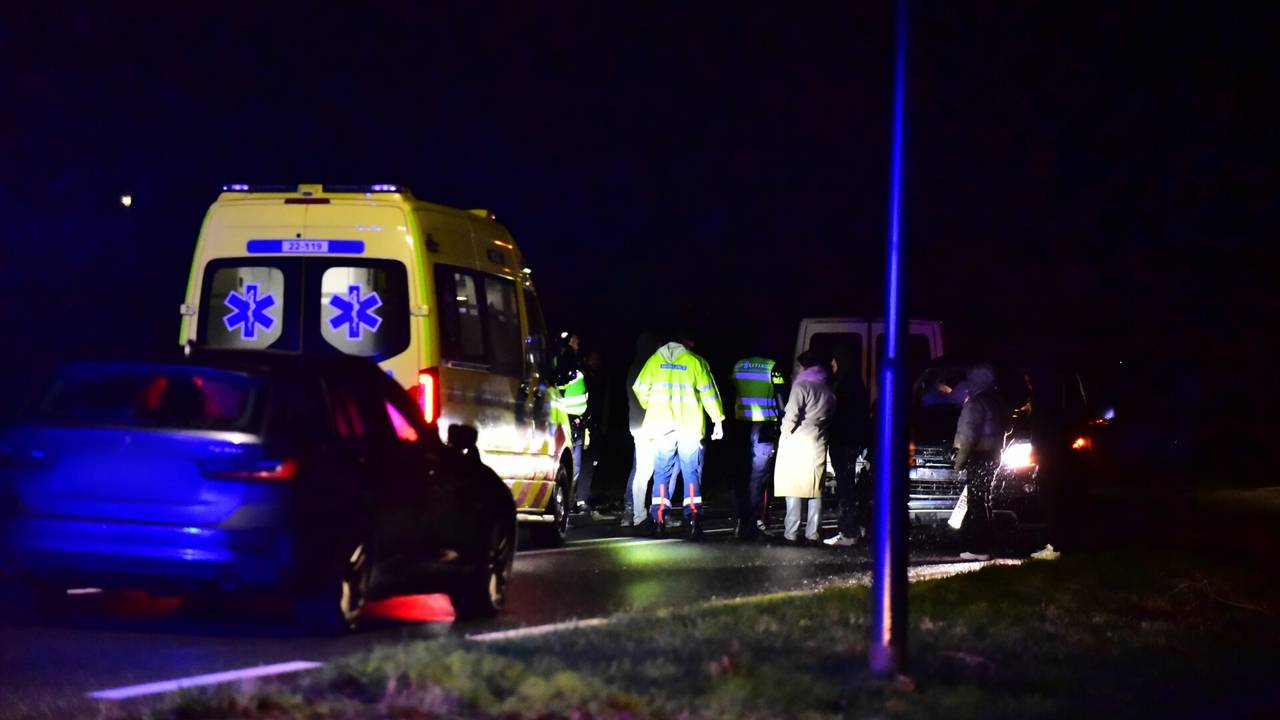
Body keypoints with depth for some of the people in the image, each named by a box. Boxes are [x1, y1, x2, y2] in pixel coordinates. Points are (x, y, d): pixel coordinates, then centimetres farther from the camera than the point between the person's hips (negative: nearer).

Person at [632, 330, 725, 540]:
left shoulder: (655, 360, 6)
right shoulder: (696, 362, -2)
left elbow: (640, 389, 9)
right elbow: (709, 392, -4)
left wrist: (651, 409, 26)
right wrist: (718, 420, 3)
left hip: (662, 427, 2)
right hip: (690, 427, -2)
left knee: (662, 472, 9)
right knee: (692, 473, 4)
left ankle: (658, 518, 1)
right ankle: (693, 517, -6)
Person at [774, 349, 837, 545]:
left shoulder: (802, 386, -8)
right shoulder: (829, 391, 13)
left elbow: (792, 413, -17)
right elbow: (830, 417, 13)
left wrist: (785, 431, -3)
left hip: (797, 441, -5)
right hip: (818, 444, 5)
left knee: (793, 487, -3)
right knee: (816, 490, 10)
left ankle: (792, 533, -6)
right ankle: (812, 533, 9)